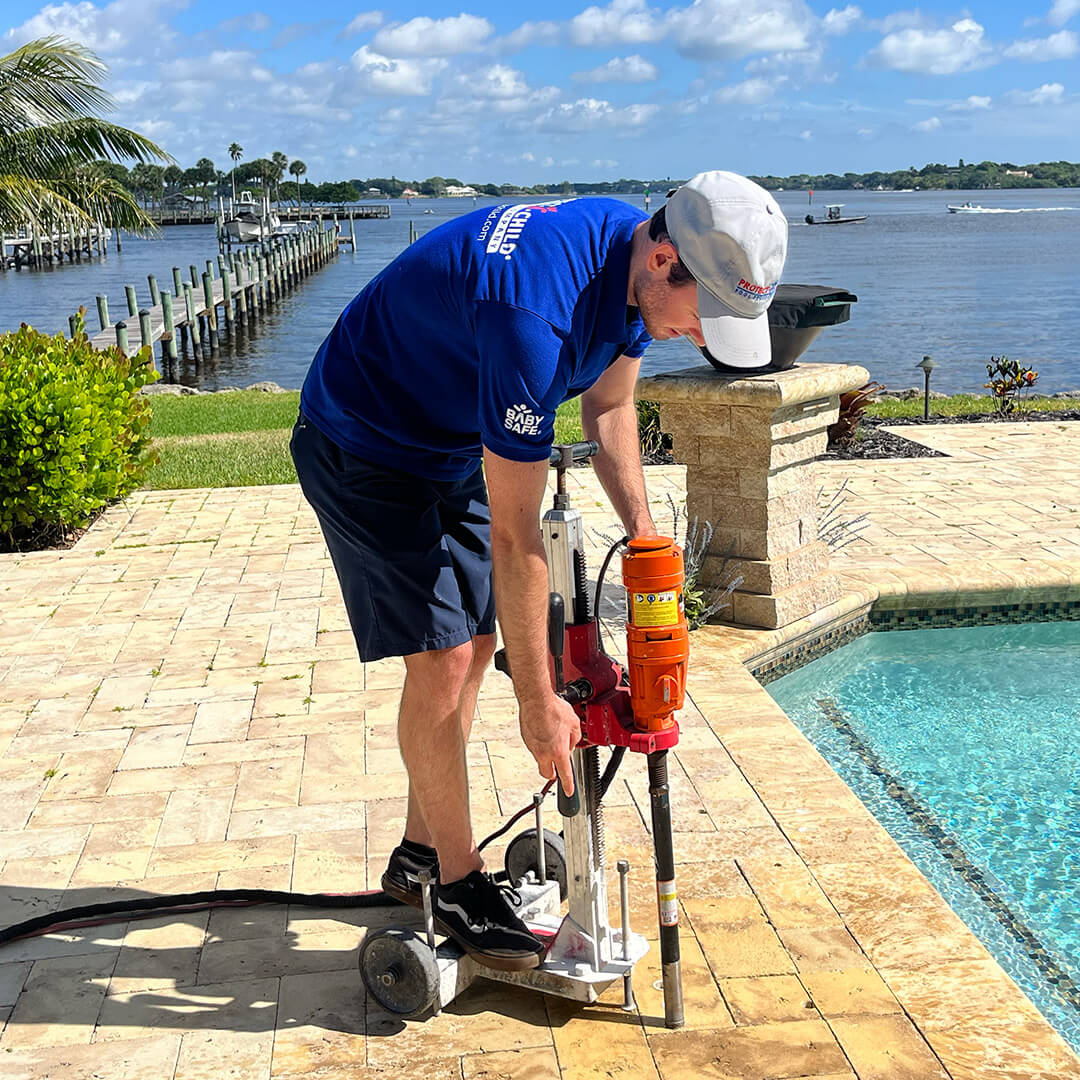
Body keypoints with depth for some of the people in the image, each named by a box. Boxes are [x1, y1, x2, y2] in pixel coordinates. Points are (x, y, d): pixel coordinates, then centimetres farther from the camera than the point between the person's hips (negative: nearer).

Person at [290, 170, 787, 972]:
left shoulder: (632, 261, -12)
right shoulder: (535, 314, -39)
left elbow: (609, 407, 6)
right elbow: (516, 538, -34)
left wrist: (645, 534, -3)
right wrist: (539, 702, -26)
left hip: (454, 446, 9)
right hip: (362, 448, -9)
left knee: (475, 644, 9)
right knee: (443, 657, -12)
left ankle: (422, 852, 25)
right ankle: (458, 885, 6)